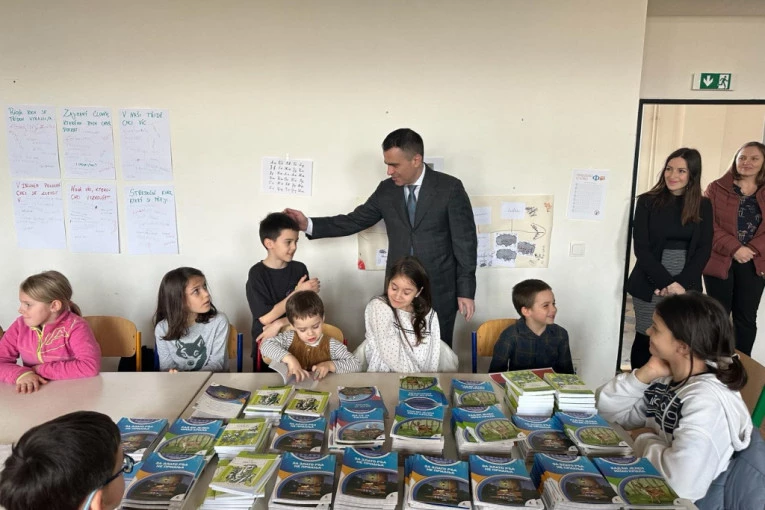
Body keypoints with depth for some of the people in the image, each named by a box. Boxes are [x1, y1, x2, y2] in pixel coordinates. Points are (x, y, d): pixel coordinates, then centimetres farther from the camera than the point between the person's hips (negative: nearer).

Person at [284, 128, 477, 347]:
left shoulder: (450, 188, -9)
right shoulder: (386, 190, 3)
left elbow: (465, 241, -7)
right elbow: (355, 221, 7)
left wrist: (465, 290, -8)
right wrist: (309, 224, -5)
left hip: (439, 291, -3)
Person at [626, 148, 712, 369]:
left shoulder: (703, 206, 7)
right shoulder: (648, 202, 0)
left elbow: (704, 249, 2)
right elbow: (641, 247, -6)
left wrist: (680, 283, -11)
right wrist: (665, 282, -14)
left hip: (687, 287, 2)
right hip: (650, 285, -1)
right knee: (645, 339, 2)